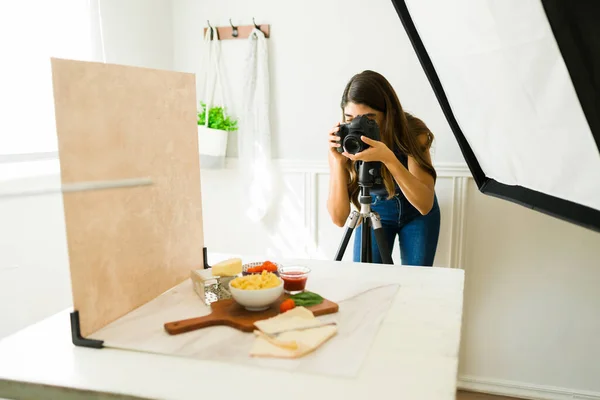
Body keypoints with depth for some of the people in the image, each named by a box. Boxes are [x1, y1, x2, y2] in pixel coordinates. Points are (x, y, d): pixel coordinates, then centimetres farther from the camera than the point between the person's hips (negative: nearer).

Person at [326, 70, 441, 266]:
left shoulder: (413, 132, -28)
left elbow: (425, 204, -37)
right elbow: (339, 218, -30)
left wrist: (388, 158, -48)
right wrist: (338, 162, -41)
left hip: (417, 214, 0)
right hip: (374, 212, 1)